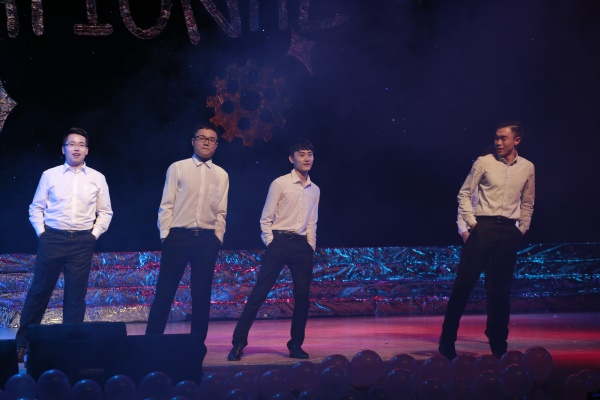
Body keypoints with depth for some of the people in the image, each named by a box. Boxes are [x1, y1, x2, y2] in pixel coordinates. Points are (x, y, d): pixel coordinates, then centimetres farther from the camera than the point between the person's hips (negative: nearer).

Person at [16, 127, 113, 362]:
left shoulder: (97, 179, 6)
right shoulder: (50, 175, 4)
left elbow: (105, 212, 11)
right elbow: (36, 208, 7)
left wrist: (94, 235, 1)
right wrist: (42, 232, -2)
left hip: (82, 242, 1)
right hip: (52, 239, -1)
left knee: (76, 295, 2)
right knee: (39, 291, 5)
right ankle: (22, 342, 17)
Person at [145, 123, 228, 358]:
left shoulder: (221, 175, 11)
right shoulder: (177, 168, 4)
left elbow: (221, 212, 10)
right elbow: (166, 205, 1)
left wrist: (218, 238, 2)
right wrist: (165, 235, -5)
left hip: (207, 239, 2)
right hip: (178, 236, -2)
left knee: (202, 295, 6)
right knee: (165, 292, 0)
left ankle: (198, 344, 14)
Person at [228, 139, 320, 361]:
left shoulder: (314, 190, 13)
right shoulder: (280, 184, -2)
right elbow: (265, 219, -1)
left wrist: (311, 247, 9)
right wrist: (270, 243, -6)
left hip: (302, 245, 5)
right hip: (279, 242, -5)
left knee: (303, 296, 3)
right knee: (259, 293, -7)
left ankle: (296, 344, 15)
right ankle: (238, 343, -4)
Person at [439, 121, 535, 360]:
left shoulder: (527, 168, 8)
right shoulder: (484, 163, -2)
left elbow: (527, 203, 19)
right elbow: (464, 194, 1)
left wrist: (522, 229, 12)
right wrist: (471, 222, -6)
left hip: (509, 231, 3)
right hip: (483, 227, -3)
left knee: (501, 289, 7)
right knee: (464, 282, -5)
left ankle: (498, 344, 17)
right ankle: (447, 339, 2)